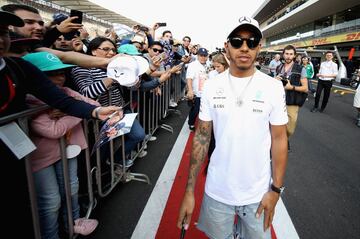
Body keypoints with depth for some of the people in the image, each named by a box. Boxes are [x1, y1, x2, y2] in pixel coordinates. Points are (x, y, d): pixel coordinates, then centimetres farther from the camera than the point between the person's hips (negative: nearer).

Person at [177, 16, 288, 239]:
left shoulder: (273, 87, -8)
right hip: (217, 191, 1)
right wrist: (190, 190, -4)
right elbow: (201, 137, -3)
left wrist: (275, 189, -4)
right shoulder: (212, 86, -5)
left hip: (258, 193, 0)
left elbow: (279, 139, -3)